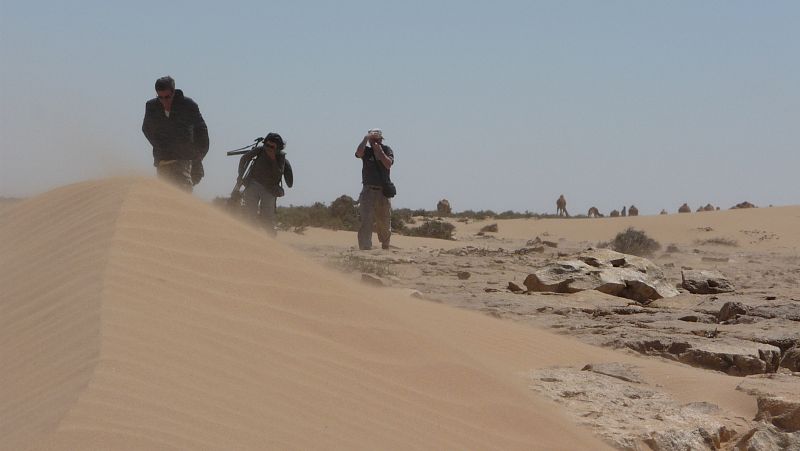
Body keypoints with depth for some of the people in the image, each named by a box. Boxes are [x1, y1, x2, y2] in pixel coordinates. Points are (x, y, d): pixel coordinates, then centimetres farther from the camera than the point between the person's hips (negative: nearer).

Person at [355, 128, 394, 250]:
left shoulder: (387, 150, 6)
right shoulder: (366, 151, 4)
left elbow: (388, 164, -11)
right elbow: (358, 153, -19)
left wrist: (379, 151, -16)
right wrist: (365, 139, -21)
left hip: (383, 192, 2)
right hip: (368, 191, -2)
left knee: (385, 224, 12)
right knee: (365, 222, -14)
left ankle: (385, 248, 32)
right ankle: (365, 248, -18)